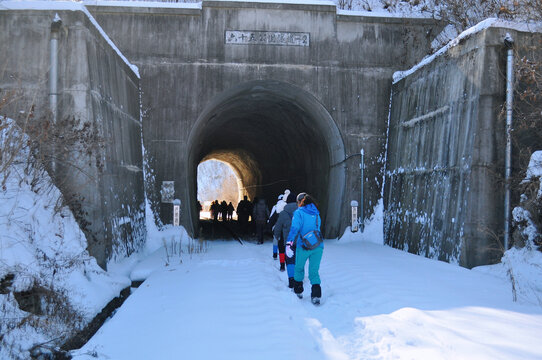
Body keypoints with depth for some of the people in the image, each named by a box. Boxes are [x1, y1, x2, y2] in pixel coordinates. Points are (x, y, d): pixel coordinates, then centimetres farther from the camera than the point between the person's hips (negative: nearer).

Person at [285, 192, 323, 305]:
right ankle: (316, 295, -6)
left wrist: (289, 242, -22)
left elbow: (295, 228, -17)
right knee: (314, 271, 8)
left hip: (304, 246, -4)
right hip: (318, 246, 4)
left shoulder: (299, 212, -3)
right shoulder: (316, 214, 14)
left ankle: (298, 291, 28)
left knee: (299, 268, 19)